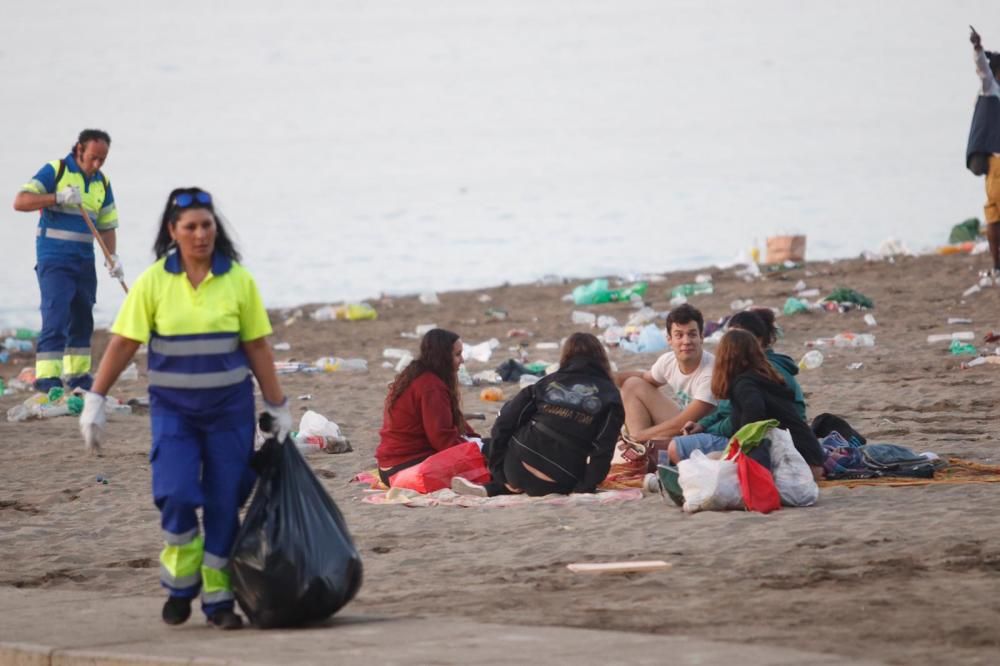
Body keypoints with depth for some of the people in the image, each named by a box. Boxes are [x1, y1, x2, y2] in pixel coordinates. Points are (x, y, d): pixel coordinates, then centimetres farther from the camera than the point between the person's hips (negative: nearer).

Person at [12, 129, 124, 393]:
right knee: (55, 317, -14)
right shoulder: (55, 171, -8)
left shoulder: (102, 183, 10)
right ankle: (46, 377, -17)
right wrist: (58, 197, -24)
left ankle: (78, 373, 22)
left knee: (82, 319, 12)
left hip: (84, 261, 6)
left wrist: (113, 256, -1)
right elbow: (20, 202, -14)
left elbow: (107, 225, 14)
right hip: (54, 259, -6)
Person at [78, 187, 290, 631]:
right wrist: (95, 401, -8)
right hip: (173, 408, -1)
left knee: (224, 503, 2)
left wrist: (278, 407, 4)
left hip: (229, 409, 1)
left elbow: (257, 348, 2)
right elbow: (122, 344, -4)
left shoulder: (238, 280, -3)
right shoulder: (154, 282, -5)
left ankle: (218, 598, 14)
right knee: (175, 494, -15)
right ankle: (180, 583, 7)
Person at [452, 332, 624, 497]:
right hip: (559, 485, -4)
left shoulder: (547, 383, 12)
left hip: (518, 471, 4)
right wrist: (586, 487, -2)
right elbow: (604, 449, -8)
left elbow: (504, 423, 8)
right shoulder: (610, 395, 5)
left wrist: (501, 475, 12)